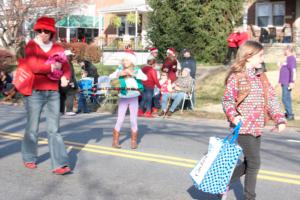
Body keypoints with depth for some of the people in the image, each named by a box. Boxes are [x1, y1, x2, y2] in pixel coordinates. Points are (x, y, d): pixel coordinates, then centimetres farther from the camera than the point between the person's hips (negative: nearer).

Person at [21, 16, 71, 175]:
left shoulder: (58, 48, 10)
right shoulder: (31, 45, -3)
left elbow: (66, 67, 7)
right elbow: (33, 66, -17)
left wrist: (65, 77, -14)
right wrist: (52, 67, -7)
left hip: (53, 93, 3)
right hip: (34, 92, -3)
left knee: (54, 129, -1)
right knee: (32, 128, 7)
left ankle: (60, 165, -5)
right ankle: (29, 159, 26)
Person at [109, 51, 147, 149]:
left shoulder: (137, 70, 1)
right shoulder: (119, 69, 4)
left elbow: (145, 77, -16)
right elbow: (110, 77, -6)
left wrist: (132, 74, -22)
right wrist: (119, 74, -20)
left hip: (134, 98, 0)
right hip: (123, 98, 0)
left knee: (133, 120, 4)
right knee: (120, 120, 0)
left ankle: (134, 142, 15)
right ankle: (115, 141, 8)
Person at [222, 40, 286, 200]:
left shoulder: (261, 78, 11)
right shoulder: (236, 77, -9)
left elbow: (271, 100, 9)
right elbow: (227, 100, -8)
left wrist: (279, 119, -2)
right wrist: (233, 116, -25)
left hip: (257, 128, 7)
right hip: (243, 128, -7)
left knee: (248, 163, 12)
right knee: (254, 163, -5)